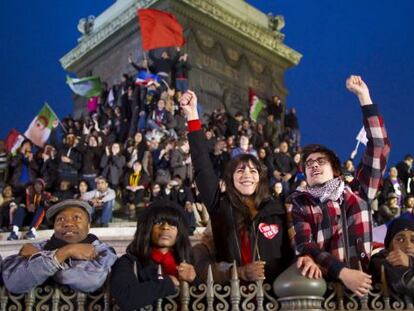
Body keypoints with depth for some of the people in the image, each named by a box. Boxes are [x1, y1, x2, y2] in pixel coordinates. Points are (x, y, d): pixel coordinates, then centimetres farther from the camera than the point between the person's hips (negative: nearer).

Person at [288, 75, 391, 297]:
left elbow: (379, 148, 14)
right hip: (325, 287, -2)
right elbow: (303, 246, -3)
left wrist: (364, 97, 13)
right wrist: (343, 272, -18)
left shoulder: (358, 194, 16)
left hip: (364, 285, 2)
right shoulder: (300, 206, 12)